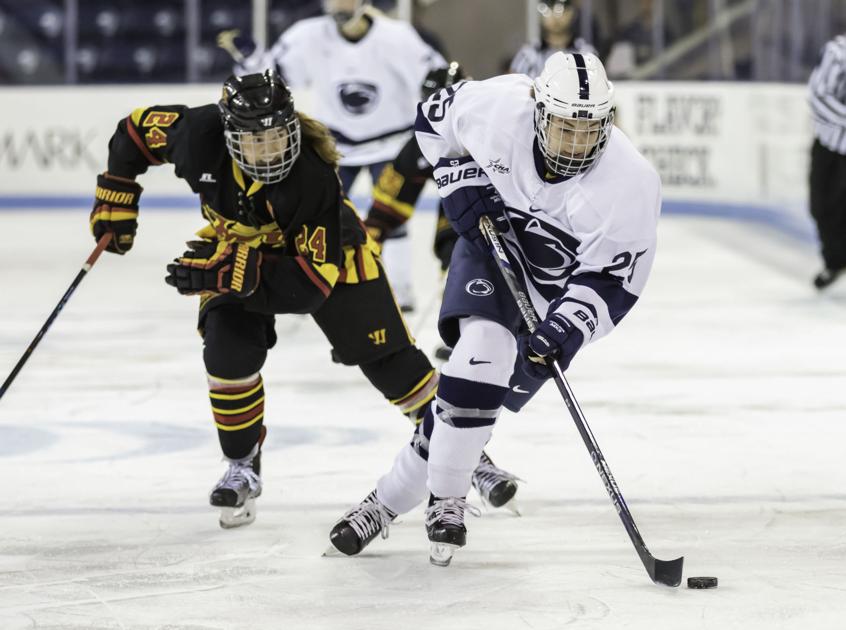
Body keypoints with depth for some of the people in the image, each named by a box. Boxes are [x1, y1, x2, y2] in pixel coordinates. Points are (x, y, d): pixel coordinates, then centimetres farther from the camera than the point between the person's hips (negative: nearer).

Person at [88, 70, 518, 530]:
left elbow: (312, 279, -37)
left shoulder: (314, 178, -39)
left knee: (386, 356, -1)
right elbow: (139, 127, -10)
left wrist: (229, 272, -44)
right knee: (228, 350, -19)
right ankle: (242, 465, 3)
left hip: (323, 248, -2)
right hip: (236, 247, 3)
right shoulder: (200, 136, -31)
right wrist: (115, 201, -9)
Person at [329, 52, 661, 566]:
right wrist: (462, 181, -12)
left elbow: (612, 278, -23)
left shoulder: (631, 184, -28)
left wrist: (565, 331, -35)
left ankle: (399, 494, 10)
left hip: (556, 291, -1)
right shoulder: (499, 105, -24)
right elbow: (436, 118, -2)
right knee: (483, 350, -23)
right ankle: (446, 501, -9)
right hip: (492, 241, 1)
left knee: (478, 389, -7)